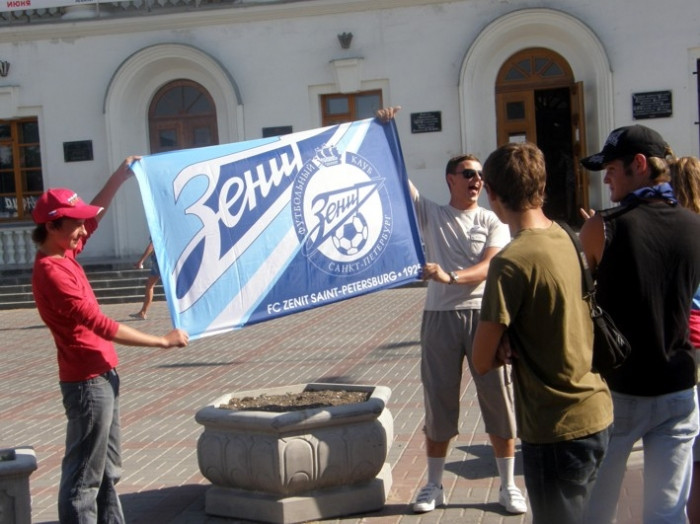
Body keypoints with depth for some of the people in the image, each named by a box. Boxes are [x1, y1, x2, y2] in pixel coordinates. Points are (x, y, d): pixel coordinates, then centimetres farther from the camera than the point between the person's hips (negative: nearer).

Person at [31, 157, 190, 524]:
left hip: (101, 374, 10)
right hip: (87, 380, -10)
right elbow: (102, 326, -24)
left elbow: (95, 215, 19)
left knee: (108, 469, 18)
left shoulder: (64, 252, 5)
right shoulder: (51, 273, -22)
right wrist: (163, 341, -19)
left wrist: (121, 175, 9)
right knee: (84, 475, -2)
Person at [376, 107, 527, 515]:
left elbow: (491, 266, -10)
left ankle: (509, 485, 17)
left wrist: (452, 276, -26)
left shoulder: (493, 222, 5)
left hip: (485, 316, 0)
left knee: (498, 399, 4)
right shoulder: (430, 214, 7)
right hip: (440, 316, 1)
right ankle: (434, 485, 21)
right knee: (439, 401, 8)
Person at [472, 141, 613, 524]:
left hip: (557, 430, -8)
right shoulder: (567, 238, 2)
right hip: (597, 414, 8)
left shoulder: (511, 262, -21)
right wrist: (518, 345, -4)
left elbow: (483, 361, -15)